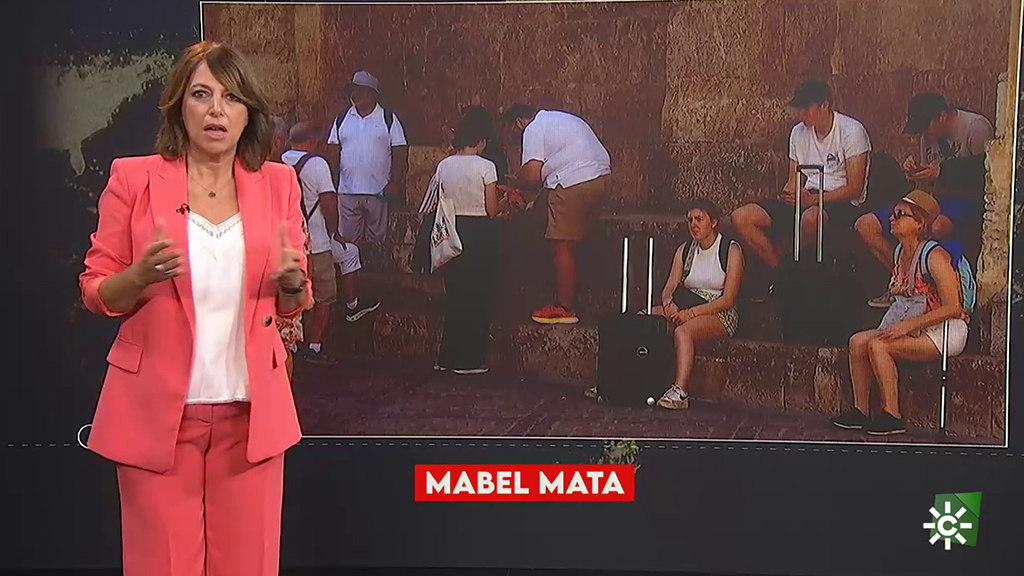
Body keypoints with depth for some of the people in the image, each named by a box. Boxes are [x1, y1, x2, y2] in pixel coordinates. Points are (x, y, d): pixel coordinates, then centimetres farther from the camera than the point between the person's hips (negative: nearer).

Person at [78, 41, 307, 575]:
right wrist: (141, 276, -19)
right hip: (158, 410, -2)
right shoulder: (133, 177, -2)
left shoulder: (279, 183, 5)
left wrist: (292, 280, -11)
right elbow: (96, 293, 2)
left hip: (251, 410, 2)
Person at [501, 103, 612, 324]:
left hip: (574, 185, -10)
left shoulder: (534, 130, -3)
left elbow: (531, 176, -12)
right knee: (569, 244, 15)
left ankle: (564, 308, 0)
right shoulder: (559, 119, 27)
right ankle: (566, 300, 18)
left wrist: (514, 182, 10)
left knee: (562, 246, -3)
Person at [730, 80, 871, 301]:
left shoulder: (851, 131, -10)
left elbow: (855, 189, -14)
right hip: (807, 200, 7)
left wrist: (814, 199, -26)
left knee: (811, 217, -44)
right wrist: (788, 196, -9)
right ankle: (777, 271, -6)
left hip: (842, 204, -6)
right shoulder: (799, 132, 10)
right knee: (741, 218, -12)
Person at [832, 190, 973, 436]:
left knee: (878, 345, -25)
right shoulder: (899, 252, 10)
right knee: (857, 341, -9)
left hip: (945, 331, -8)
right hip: (911, 327, 8)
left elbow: (952, 308, -21)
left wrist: (907, 325, -23)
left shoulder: (934, 256, -17)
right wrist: (889, 328, 4)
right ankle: (860, 411, -5)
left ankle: (892, 416, -19)